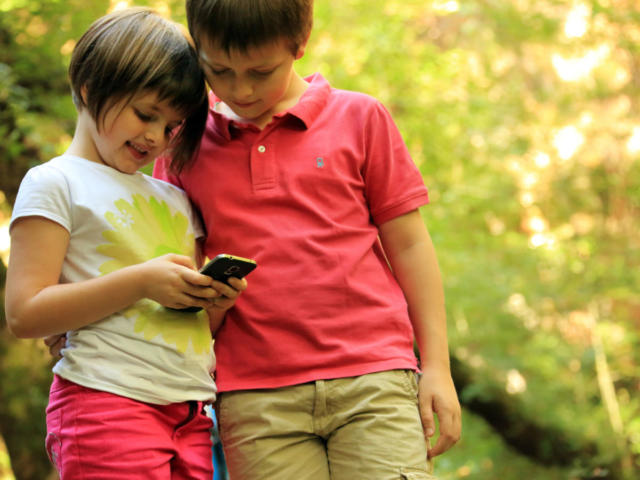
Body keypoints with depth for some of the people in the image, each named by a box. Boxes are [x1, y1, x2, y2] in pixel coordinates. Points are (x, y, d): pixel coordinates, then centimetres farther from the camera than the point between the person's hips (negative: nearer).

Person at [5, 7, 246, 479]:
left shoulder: (174, 198, 22)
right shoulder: (54, 184, 1)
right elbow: (25, 313, -9)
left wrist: (215, 301, 1)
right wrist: (142, 281, -14)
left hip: (190, 414, 6)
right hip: (106, 402, -6)